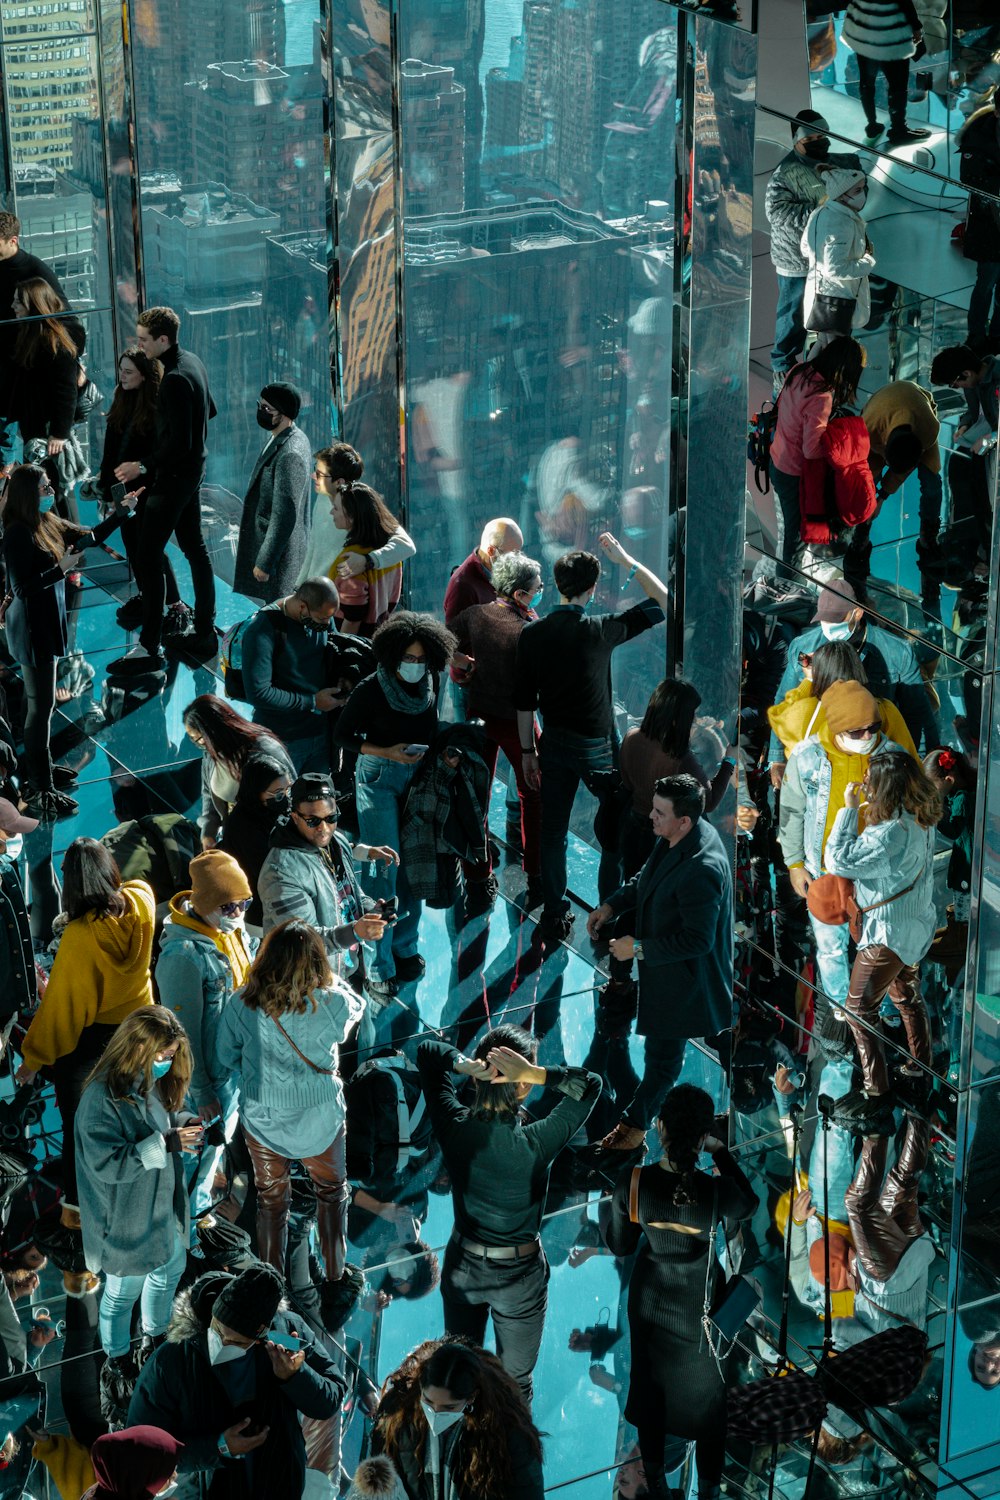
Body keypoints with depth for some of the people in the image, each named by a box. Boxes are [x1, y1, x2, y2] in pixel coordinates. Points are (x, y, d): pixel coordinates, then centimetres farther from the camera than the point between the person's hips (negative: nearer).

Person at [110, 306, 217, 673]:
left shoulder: (175, 379, -25)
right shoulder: (193, 361, 5)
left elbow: (178, 443, -26)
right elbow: (210, 409, 20)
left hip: (174, 476, -11)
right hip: (193, 468, 11)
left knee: (148, 556, -7)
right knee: (194, 548, 18)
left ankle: (149, 648, -6)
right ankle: (204, 633, 26)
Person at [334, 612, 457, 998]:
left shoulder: (431, 686, -1)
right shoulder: (371, 690, -15)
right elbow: (342, 734, -7)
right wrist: (387, 753, -17)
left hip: (419, 777, 5)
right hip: (379, 778, -5)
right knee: (386, 868, -9)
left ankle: (405, 947, 28)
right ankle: (380, 967, -2)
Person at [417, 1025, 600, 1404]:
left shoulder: (454, 1127, -22)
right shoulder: (534, 1145, -31)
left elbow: (427, 1052, -8)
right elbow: (590, 1084, -22)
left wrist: (462, 1064, -27)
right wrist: (536, 1074, -35)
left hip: (462, 1269, 4)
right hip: (518, 1277, -4)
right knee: (514, 1383, 18)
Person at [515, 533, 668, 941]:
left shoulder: (531, 635, -4)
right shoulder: (599, 630, -16)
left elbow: (523, 701, 1)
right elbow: (663, 602, -8)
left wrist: (527, 751, 12)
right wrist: (625, 560, -4)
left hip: (554, 744, 4)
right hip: (597, 746, -4)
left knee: (553, 832, 11)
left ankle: (554, 918, 16)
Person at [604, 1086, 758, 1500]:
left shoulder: (631, 1184, -25)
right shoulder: (717, 1191, -31)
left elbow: (619, 1246, -8)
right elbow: (749, 1204, -5)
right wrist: (721, 1153, -4)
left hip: (651, 1300, 2)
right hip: (701, 1307, -2)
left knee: (651, 1384, 24)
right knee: (705, 1392, 20)